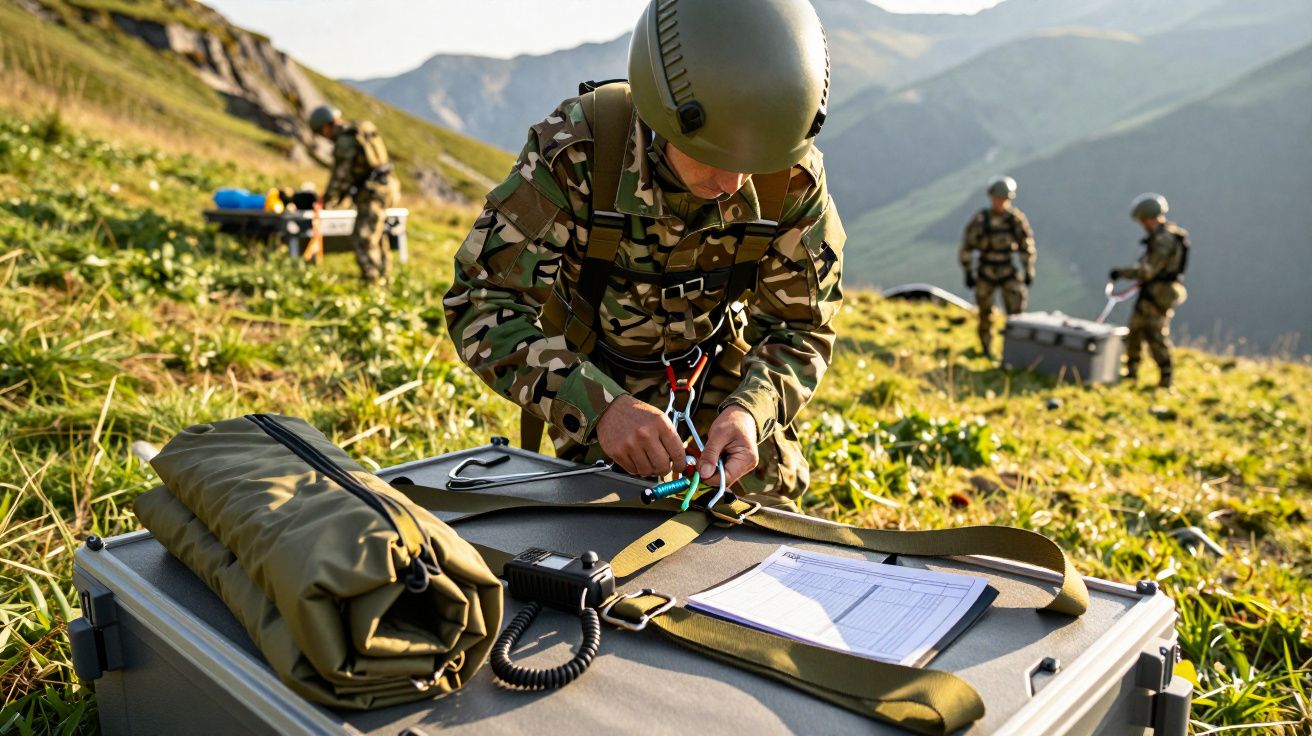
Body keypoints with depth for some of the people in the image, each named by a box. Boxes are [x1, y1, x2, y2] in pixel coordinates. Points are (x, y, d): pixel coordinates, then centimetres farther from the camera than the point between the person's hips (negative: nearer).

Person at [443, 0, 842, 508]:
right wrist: (598, 406, -47)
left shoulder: (794, 181, -24)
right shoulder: (575, 151, -32)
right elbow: (483, 302, -32)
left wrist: (752, 409, -36)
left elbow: (800, 329, -14)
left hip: (719, 372, 2)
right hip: (594, 377, -2)